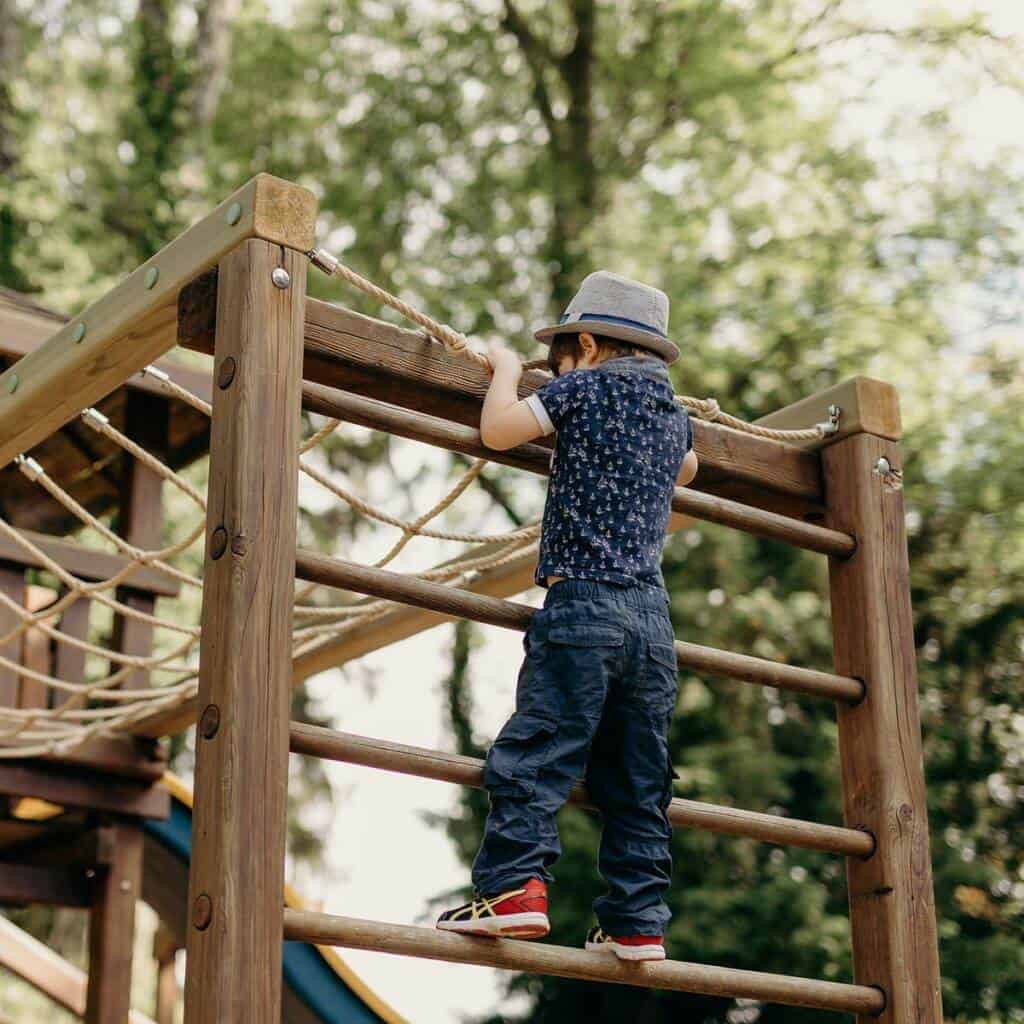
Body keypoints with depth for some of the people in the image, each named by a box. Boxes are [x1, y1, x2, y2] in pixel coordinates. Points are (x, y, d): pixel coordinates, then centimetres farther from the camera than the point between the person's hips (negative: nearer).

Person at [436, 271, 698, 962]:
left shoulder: (586, 386, 1)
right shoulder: (677, 416, 21)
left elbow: (498, 429, -1)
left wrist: (508, 369, 16)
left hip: (582, 602, -6)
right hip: (653, 614, 6)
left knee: (535, 754, -9)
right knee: (639, 779, 7)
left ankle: (513, 887, -19)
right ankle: (637, 922, 7)